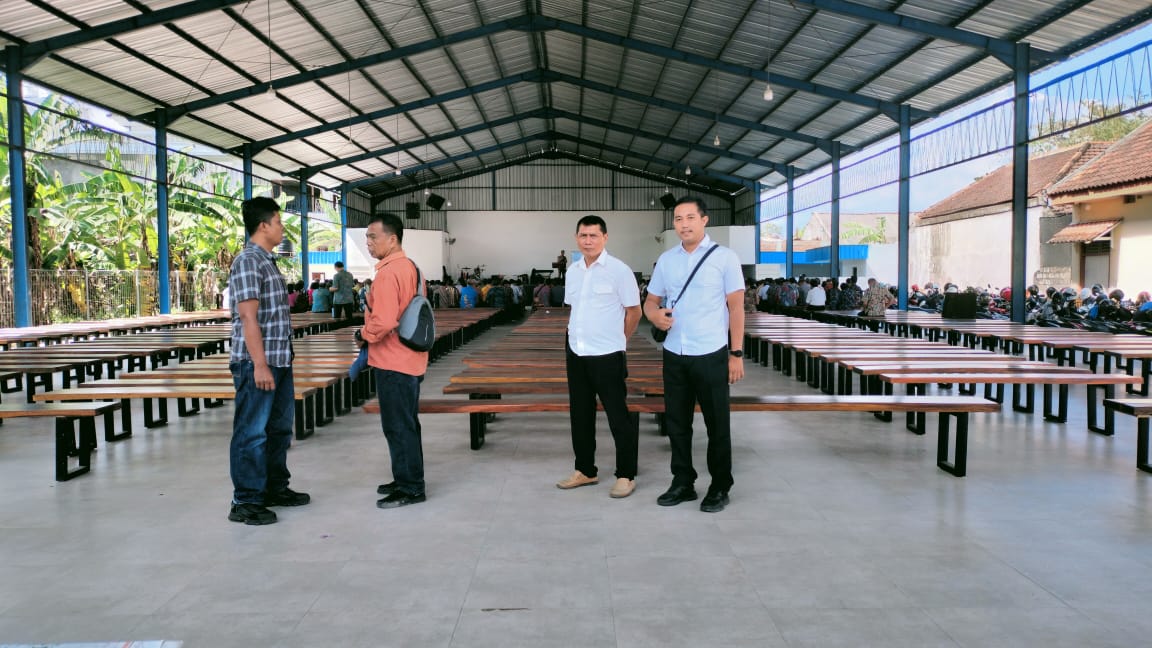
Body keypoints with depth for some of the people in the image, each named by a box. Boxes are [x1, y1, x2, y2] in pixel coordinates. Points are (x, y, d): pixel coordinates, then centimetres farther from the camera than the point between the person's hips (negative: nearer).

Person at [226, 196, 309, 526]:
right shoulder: (247, 262, -14)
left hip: (279, 361, 10)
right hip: (256, 363, -10)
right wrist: (259, 365, -22)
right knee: (252, 432, -2)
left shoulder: (267, 261, 15)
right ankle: (245, 502, 8)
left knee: (279, 428, 17)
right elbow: (248, 317, -20)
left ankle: (275, 488, 30)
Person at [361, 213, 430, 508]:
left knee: (398, 427, 0)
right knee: (406, 425, 17)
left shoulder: (388, 273, -19)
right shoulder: (411, 267, 11)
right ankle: (407, 480, 28)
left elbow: (384, 321, -27)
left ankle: (410, 489, 8)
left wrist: (366, 334, -8)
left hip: (392, 363, -10)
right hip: (410, 360, 10)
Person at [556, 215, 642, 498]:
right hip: (576, 353, 7)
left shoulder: (619, 270, -10)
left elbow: (634, 312, -4)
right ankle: (585, 471, 29)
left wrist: (616, 340, 4)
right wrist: (576, 337, 15)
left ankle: (626, 476, 15)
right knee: (580, 414, 15)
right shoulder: (572, 271, 9)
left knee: (619, 417, 2)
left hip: (607, 356, -7)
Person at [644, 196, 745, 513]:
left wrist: (737, 354, -8)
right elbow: (651, 300, 13)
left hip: (711, 355, -4)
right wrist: (655, 314, -12)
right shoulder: (666, 259, 9)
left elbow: (736, 307, -4)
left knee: (717, 425, 6)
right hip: (674, 355, 4)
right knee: (676, 423, 12)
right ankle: (682, 483, 26)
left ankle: (720, 488, 20)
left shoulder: (724, 257, -3)